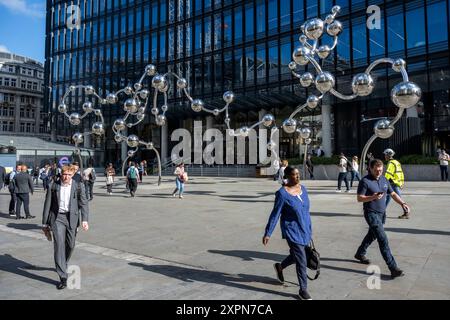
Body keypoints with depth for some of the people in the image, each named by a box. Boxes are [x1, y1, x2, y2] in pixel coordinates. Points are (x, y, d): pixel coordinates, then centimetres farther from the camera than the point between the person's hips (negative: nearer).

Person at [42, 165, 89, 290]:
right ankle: (63, 277, -7)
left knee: (70, 245, 12)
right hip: (57, 217, -1)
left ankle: (63, 264, 43)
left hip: (72, 218, 1)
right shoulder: (53, 186, 0)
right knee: (59, 245, -10)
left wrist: (84, 220, -16)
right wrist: (45, 224, 6)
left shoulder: (78, 186, -2)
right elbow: (47, 205, 5)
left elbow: (83, 203, -3)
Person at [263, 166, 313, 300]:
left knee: (297, 255, 21)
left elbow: (306, 210, 12)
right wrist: (267, 233, -13)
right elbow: (275, 214, -15)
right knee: (301, 260, -2)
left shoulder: (303, 188, 1)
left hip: (304, 229, 7)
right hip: (292, 230, -7)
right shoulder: (282, 193, -19)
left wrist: (309, 228, 17)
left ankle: (279, 267, 47)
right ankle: (303, 290, 16)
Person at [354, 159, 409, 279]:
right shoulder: (365, 181, -12)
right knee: (383, 239, -12)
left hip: (381, 213, 8)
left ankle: (360, 254, 42)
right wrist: (373, 197, -26)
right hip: (371, 214, -8)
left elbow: (393, 194, 14)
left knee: (372, 235, 22)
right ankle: (393, 268, -11)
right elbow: (359, 198, -13)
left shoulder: (384, 180, 9)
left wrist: (403, 203, 0)